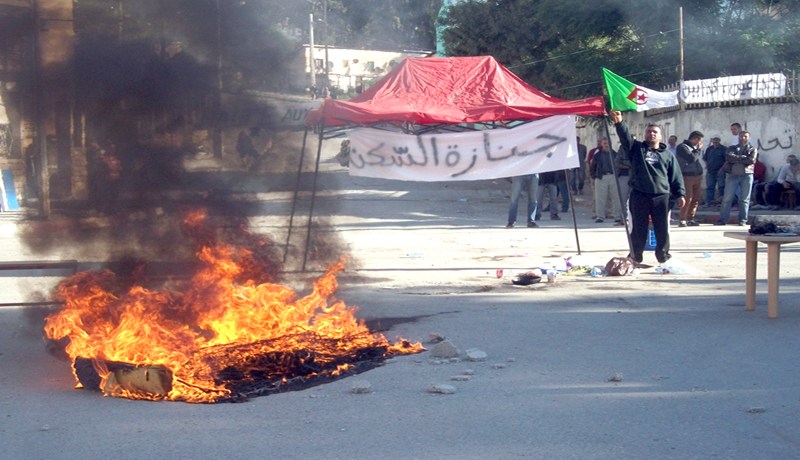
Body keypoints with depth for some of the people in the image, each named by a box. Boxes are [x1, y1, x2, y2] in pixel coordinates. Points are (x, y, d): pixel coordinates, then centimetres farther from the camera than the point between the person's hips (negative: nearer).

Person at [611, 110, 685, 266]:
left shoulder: (668, 155, 13)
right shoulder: (636, 148, 9)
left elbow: (676, 176, 12)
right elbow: (625, 136, -9)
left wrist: (679, 194, 3)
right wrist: (619, 123, -26)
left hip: (661, 197, 1)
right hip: (639, 196, -1)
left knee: (662, 229, 4)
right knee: (638, 229, 2)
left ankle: (663, 255, 17)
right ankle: (636, 257, 12)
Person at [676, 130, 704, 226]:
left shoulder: (694, 147, 17)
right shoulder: (682, 147, -9)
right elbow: (691, 158, -19)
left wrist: (700, 148, 11)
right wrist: (698, 149, -9)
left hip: (697, 176, 8)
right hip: (687, 176, -8)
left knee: (696, 199, 7)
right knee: (688, 199, -12)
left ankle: (690, 219, 15)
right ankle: (682, 220, -7)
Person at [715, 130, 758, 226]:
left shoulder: (752, 149, 11)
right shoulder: (732, 148, 14)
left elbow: (751, 160, -9)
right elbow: (728, 157, -6)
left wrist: (736, 159, -5)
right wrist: (743, 157, -9)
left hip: (747, 175, -1)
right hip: (732, 175, 1)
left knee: (745, 199, 1)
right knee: (727, 198, -3)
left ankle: (743, 220, 4)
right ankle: (723, 219, -1)